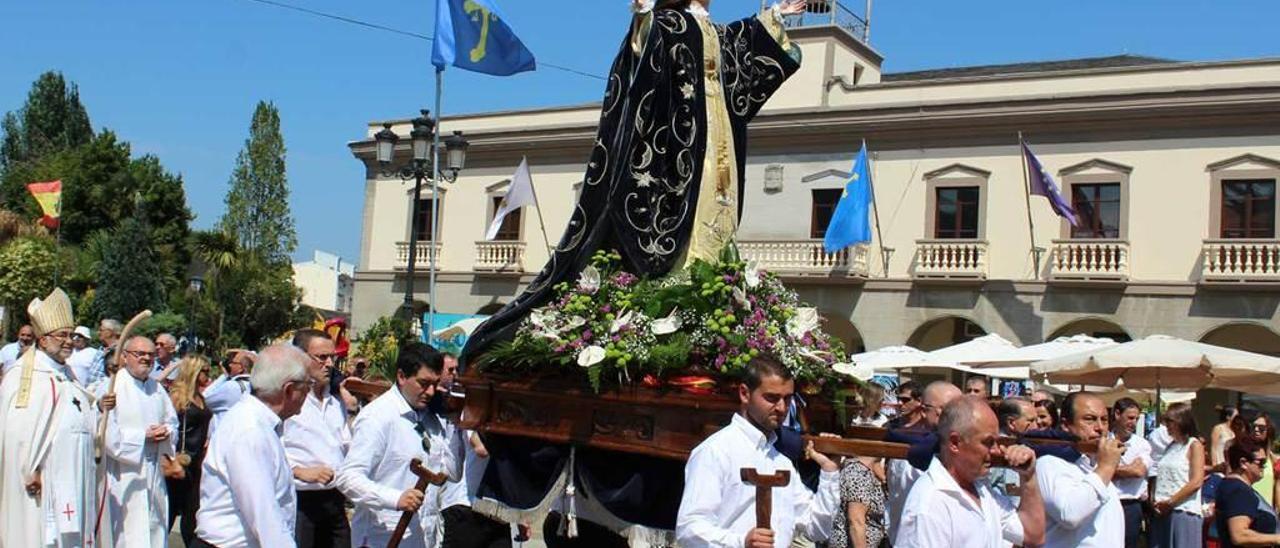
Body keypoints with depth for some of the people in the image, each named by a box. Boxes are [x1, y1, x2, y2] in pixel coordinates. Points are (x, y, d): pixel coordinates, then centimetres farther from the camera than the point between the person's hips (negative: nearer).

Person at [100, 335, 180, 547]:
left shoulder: (157, 389, 13)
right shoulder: (113, 387, -8)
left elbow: (172, 420, 21)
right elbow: (107, 431, -15)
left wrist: (166, 432, -2)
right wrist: (143, 436, -15)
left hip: (154, 472, 7)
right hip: (124, 472, -6)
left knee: (155, 527, 10)